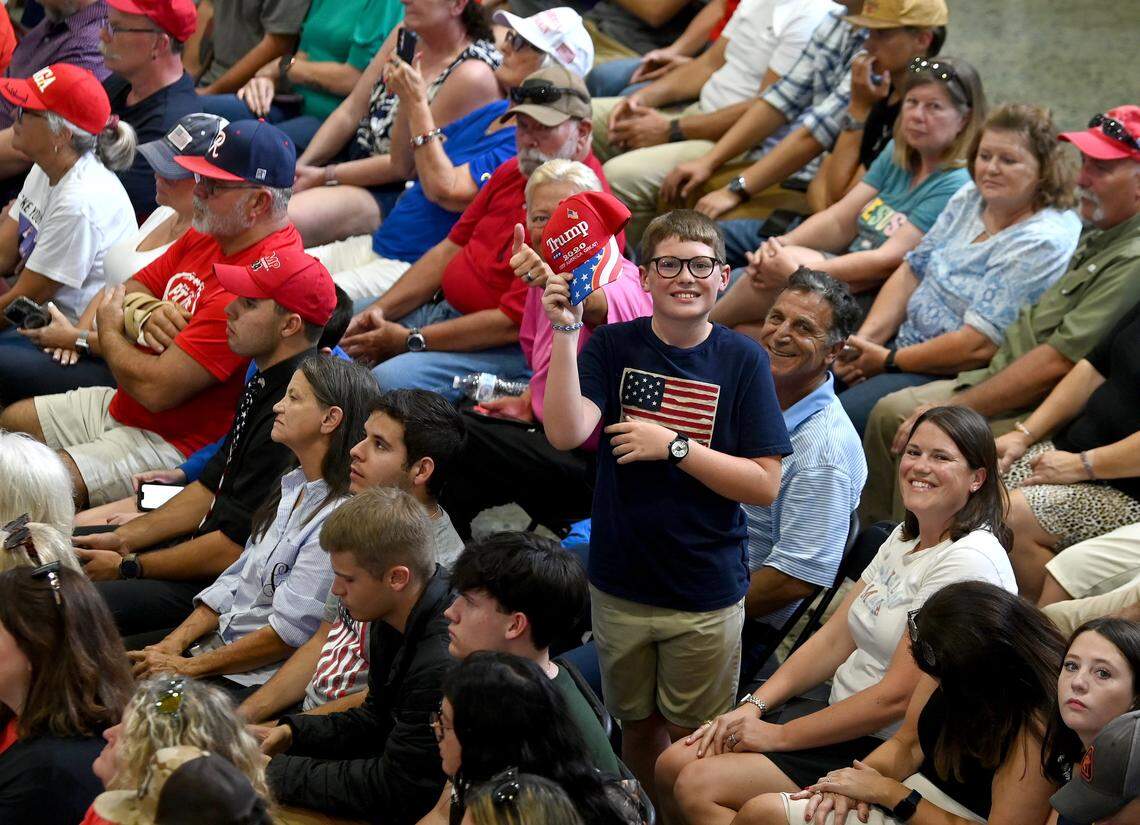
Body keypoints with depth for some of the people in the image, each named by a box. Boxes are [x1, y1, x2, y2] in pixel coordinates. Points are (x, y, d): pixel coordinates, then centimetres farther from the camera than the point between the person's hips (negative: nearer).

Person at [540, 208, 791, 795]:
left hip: (707, 591, -2)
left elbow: (765, 485, -9)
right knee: (637, 726, 16)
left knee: (689, 737, 7)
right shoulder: (614, 347, -3)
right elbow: (565, 432, -19)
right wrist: (565, 331, -26)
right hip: (620, 584, 2)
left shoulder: (742, 361, -6)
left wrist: (673, 446, -18)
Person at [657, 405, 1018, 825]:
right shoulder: (905, 537, 10)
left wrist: (779, 735, -15)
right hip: (842, 714, 9)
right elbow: (835, 639, 12)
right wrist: (754, 705, -2)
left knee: (698, 787, -18)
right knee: (672, 767, 2)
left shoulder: (969, 561, -20)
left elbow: (897, 697, -22)